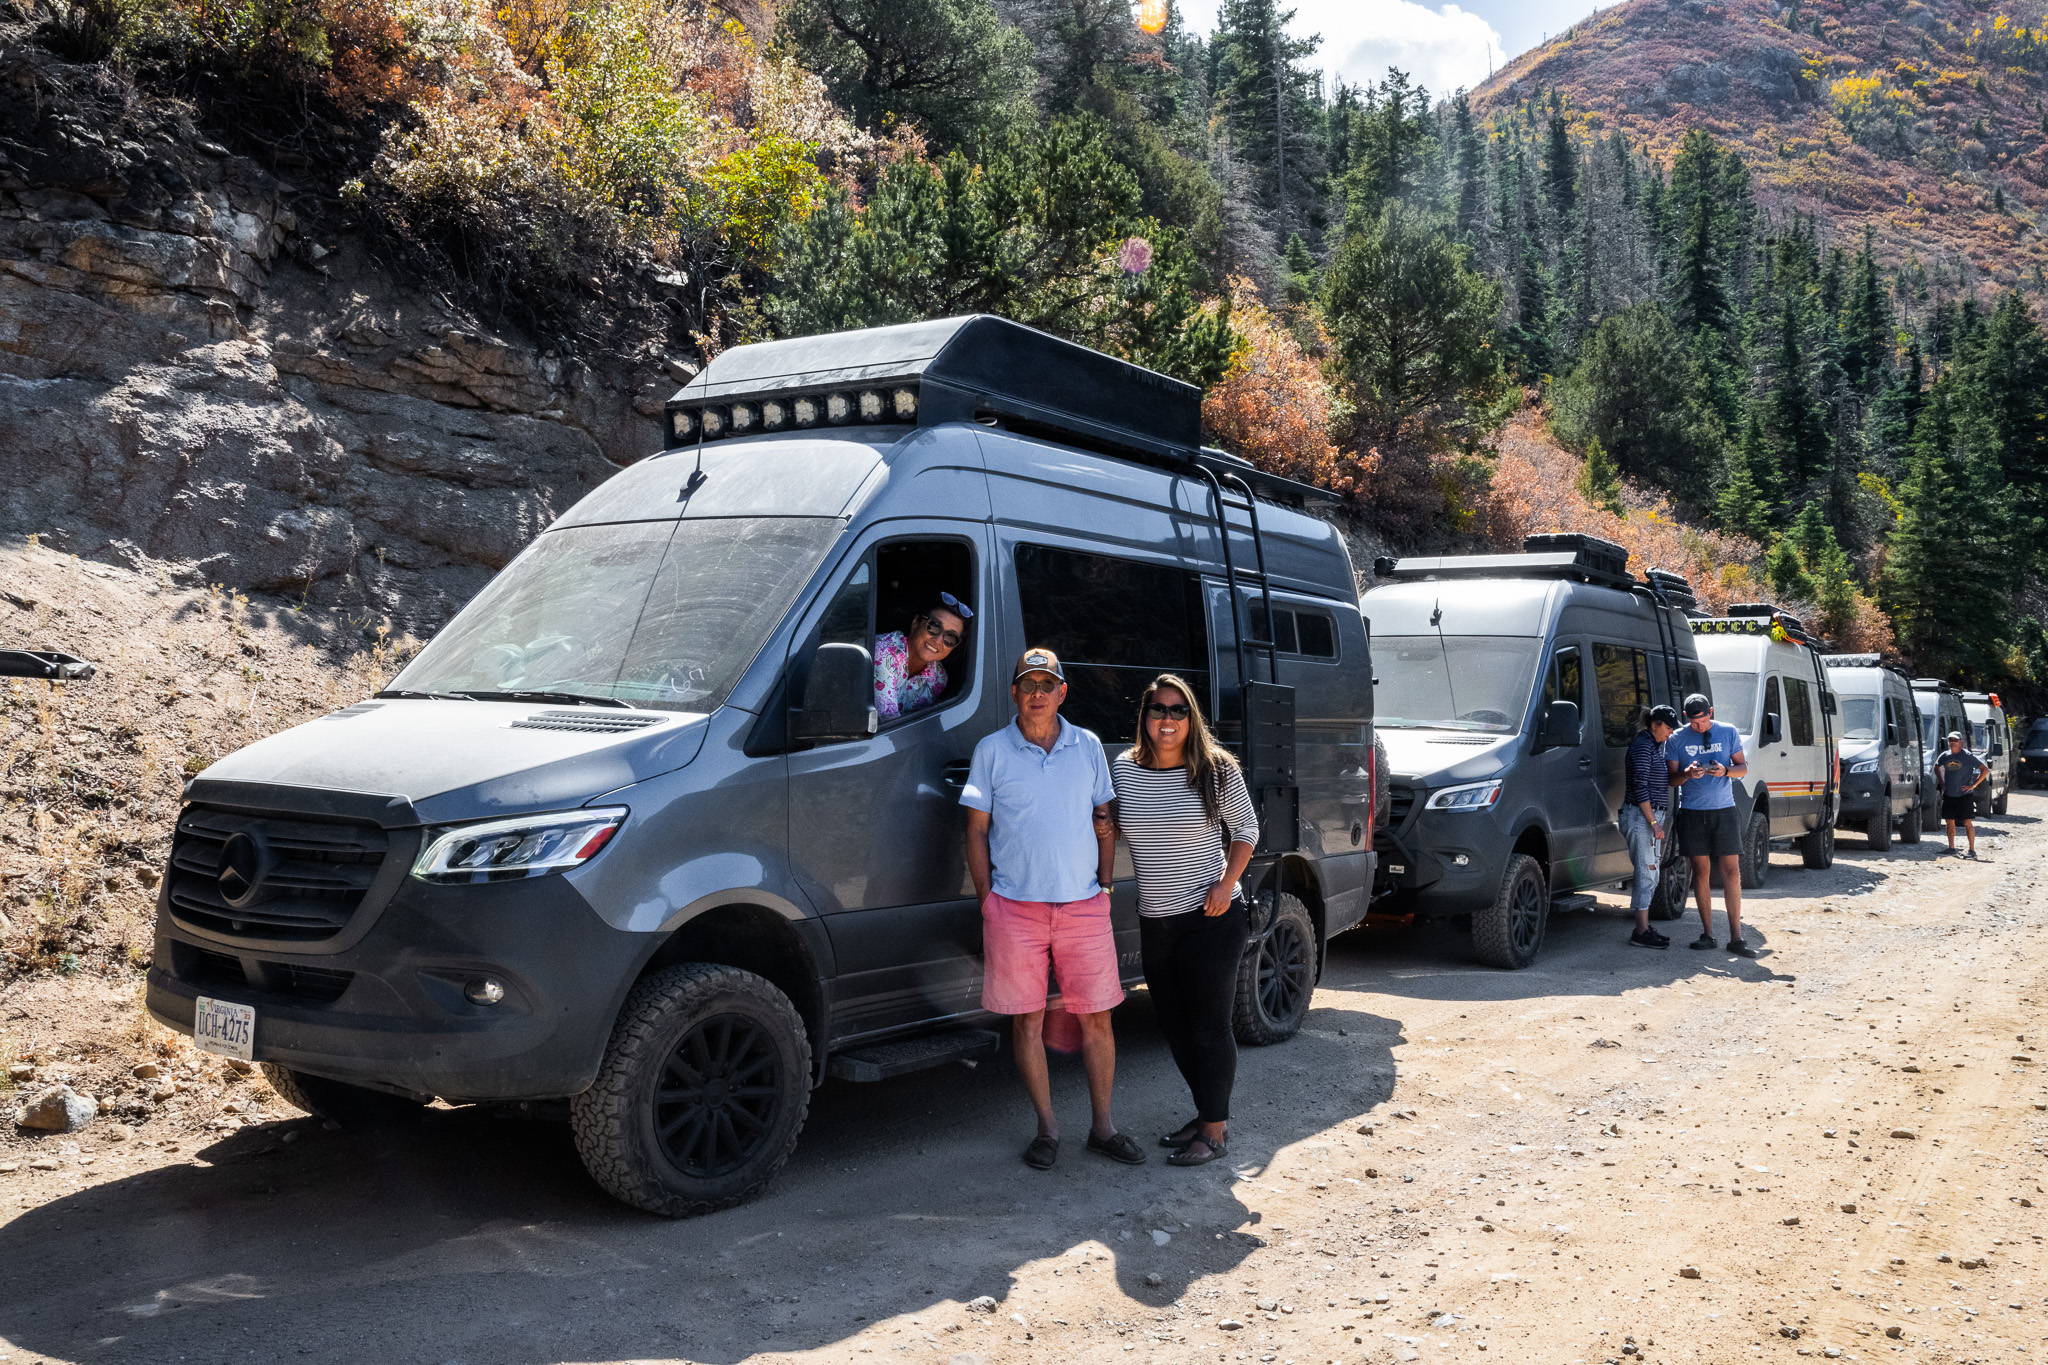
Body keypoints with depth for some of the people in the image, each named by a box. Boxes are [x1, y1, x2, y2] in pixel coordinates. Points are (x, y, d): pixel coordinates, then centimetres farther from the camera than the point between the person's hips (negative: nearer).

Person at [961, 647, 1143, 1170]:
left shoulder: (1088, 747, 7)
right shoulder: (991, 751, 1)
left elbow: (1104, 821, 13)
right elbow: (976, 831, 4)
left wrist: (1104, 886, 6)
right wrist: (987, 900, -2)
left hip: (1084, 906, 2)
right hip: (1015, 907, -1)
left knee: (1096, 1018, 5)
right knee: (1028, 1020, 4)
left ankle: (1103, 1126, 19)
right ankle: (1048, 1129, 17)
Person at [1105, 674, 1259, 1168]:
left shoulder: (1217, 770, -7)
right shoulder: (1123, 768, 1)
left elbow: (1246, 829, 2)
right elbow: (1109, 826, 16)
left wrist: (1226, 884, -11)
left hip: (1212, 920, -5)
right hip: (1155, 922, 5)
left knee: (1209, 1027, 0)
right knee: (1175, 1027, 14)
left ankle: (1216, 1131, 12)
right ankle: (1207, 1114, 31)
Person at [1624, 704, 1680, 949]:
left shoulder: (1656, 745, 18)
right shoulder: (1642, 745, -12)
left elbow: (1665, 780, 20)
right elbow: (1639, 786, -17)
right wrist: (1653, 821, -18)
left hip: (1651, 816, 10)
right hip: (1641, 816, -10)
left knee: (1651, 874, 12)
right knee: (1647, 873, -9)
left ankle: (1643, 927, 18)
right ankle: (1641, 932, -6)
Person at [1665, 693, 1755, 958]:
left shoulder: (1728, 732, 5)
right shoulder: (1676, 740, 2)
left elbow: (1743, 767, 8)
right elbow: (1671, 778, 3)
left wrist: (1725, 771, -14)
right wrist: (1687, 774, -20)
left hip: (1724, 811, 0)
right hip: (1692, 813, 0)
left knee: (1732, 872, -4)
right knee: (1701, 871, 4)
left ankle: (1736, 938, -3)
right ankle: (1707, 933, 10)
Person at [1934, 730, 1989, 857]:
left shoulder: (1968, 756, -9)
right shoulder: (1945, 756, 6)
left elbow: (1985, 770, -10)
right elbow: (1936, 768, 25)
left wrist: (1973, 785, -12)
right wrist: (1942, 782, 13)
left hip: (1965, 795, -5)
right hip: (1948, 795, 5)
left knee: (1968, 823, -4)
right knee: (1949, 822, 8)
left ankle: (1972, 850, 0)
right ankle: (1951, 848, 18)